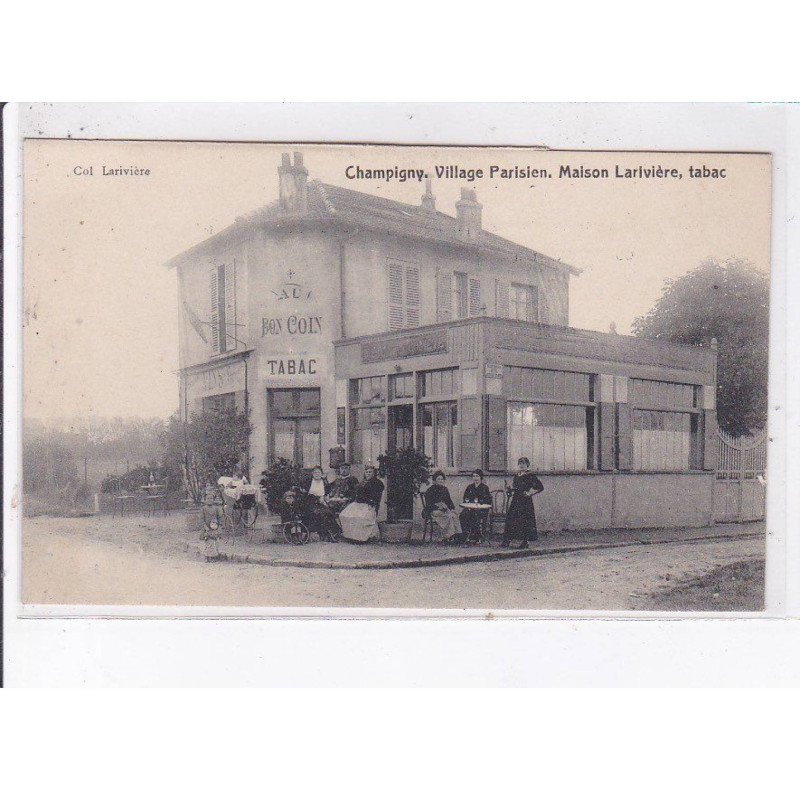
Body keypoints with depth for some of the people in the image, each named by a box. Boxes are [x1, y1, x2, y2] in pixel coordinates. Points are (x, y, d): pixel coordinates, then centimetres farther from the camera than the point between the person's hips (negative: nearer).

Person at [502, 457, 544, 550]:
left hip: (525, 501, -6)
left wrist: (529, 493, -11)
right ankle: (507, 540, 5)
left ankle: (524, 542, 1)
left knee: (524, 520, -6)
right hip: (515, 500, 6)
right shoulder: (516, 476, 14)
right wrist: (510, 491, 5)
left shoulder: (530, 476, -6)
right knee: (510, 518, 1)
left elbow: (540, 487, -11)